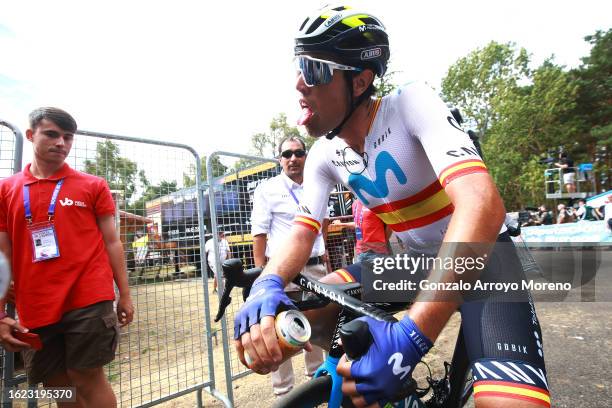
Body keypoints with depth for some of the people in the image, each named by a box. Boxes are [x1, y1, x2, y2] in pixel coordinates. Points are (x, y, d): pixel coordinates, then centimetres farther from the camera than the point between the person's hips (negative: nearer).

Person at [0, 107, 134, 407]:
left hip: (89, 302, -3)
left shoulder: (93, 186, 3)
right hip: (35, 310, 3)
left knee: (88, 379, 2)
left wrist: (124, 296, 1)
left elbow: (111, 242, 3)